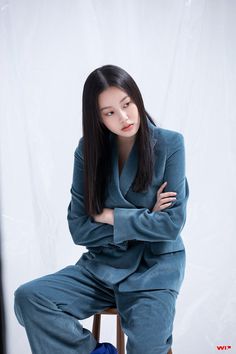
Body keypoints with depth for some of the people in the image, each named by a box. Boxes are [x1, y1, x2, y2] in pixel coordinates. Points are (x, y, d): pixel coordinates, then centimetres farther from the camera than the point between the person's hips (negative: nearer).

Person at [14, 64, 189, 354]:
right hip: (101, 265, 3)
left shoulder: (169, 144, -7)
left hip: (154, 268, -3)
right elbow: (79, 229, -5)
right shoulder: (89, 150, 0)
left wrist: (110, 216, -10)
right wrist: (144, 219, -11)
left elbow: (172, 224, -11)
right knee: (27, 297, -19)